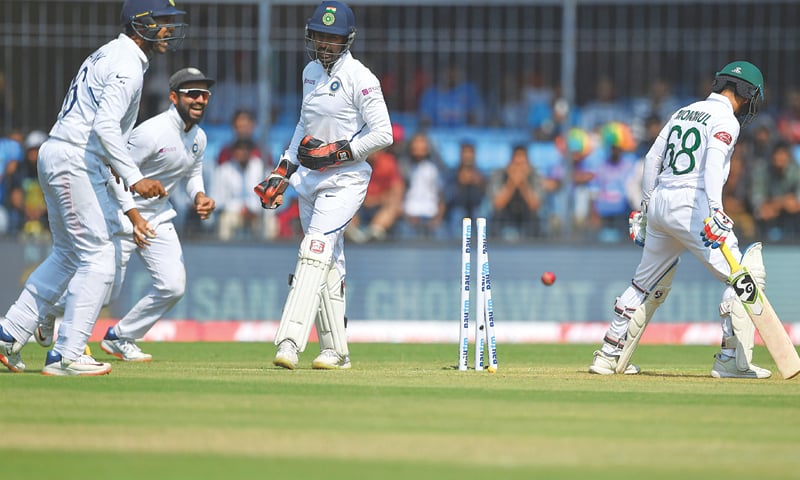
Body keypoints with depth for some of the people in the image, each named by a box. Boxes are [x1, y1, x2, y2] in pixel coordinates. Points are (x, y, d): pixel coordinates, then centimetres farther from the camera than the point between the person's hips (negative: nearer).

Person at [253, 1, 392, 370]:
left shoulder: (359, 78, -12)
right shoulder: (311, 72, 12)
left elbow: (383, 134, -14)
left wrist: (336, 152, -17)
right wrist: (282, 172, 18)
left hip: (344, 180, -8)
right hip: (309, 180, 8)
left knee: (316, 252, -20)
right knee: (328, 267, 9)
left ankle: (289, 344, -31)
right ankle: (335, 351, 12)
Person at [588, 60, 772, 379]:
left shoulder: (683, 113, 19)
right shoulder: (725, 119, -5)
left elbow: (652, 158, 21)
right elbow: (714, 161, -22)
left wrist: (646, 207, 28)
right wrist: (715, 209, -33)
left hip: (659, 201, 8)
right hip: (692, 205, -8)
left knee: (648, 283, 21)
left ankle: (609, 356, 23)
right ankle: (732, 360, -10)